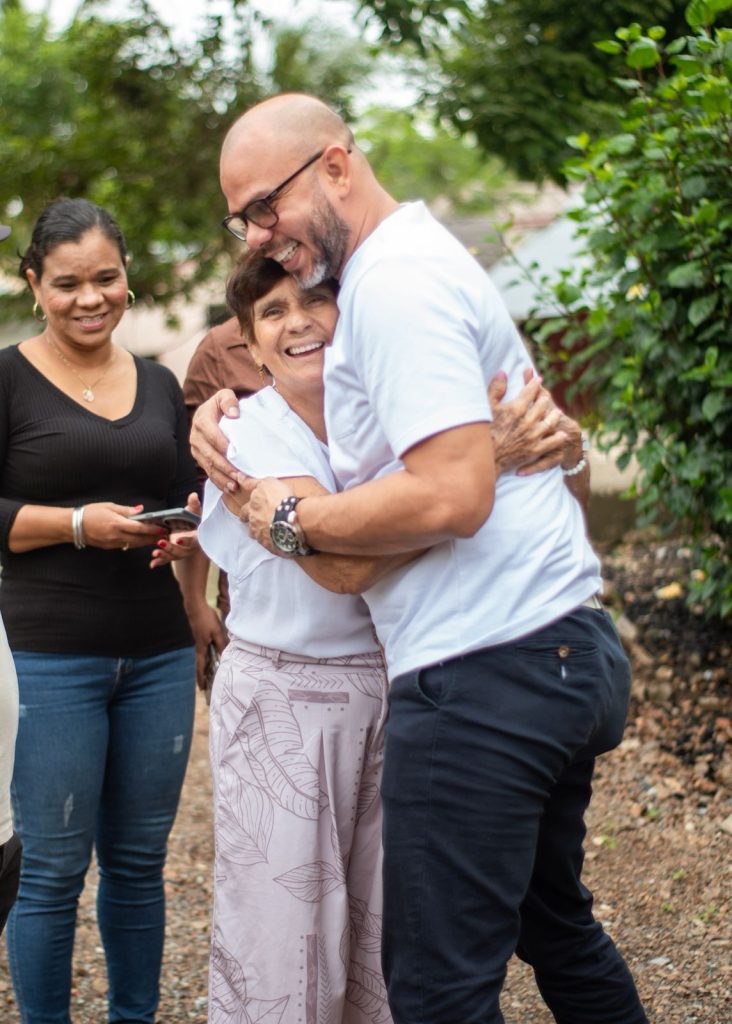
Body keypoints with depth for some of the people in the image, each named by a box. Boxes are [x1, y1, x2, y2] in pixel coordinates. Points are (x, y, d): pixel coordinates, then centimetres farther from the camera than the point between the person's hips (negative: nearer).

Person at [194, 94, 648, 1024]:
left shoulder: (394, 282, -15)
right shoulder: (415, 260, 19)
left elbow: (452, 494, -25)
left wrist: (293, 520, -12)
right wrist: (227, 408, 14)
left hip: (483, 674, -11)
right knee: (553, 923, 24)